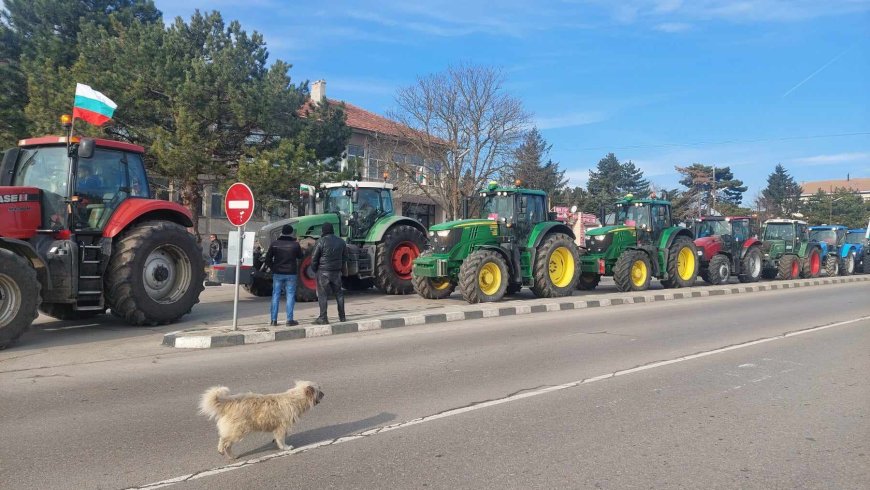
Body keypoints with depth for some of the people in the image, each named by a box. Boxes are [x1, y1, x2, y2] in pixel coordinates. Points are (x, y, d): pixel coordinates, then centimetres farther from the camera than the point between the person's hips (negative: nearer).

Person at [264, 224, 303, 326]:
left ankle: (274, 320, 8)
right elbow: (300, 256, 9)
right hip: (291, 274, -2)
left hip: (277, 273, 2)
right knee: (290, 296, 3)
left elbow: (268, 259, -2)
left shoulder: (274, 244, -2)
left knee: (275, 296, 8)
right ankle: (289, 320, 1)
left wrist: (273, 268, 11)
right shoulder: (295, 244, -6)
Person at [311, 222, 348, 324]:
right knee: (338, 293, 14)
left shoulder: (321, 241, -12)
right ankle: (342, 317, 18)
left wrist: (314, 270, 4)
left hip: (323, 272, -5)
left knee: (322, 295, 0)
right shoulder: (341, 241, 5)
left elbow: (314, 258, -9)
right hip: (337, 272, 5)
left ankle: (323, 318, -2)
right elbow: (345, 257, 13)